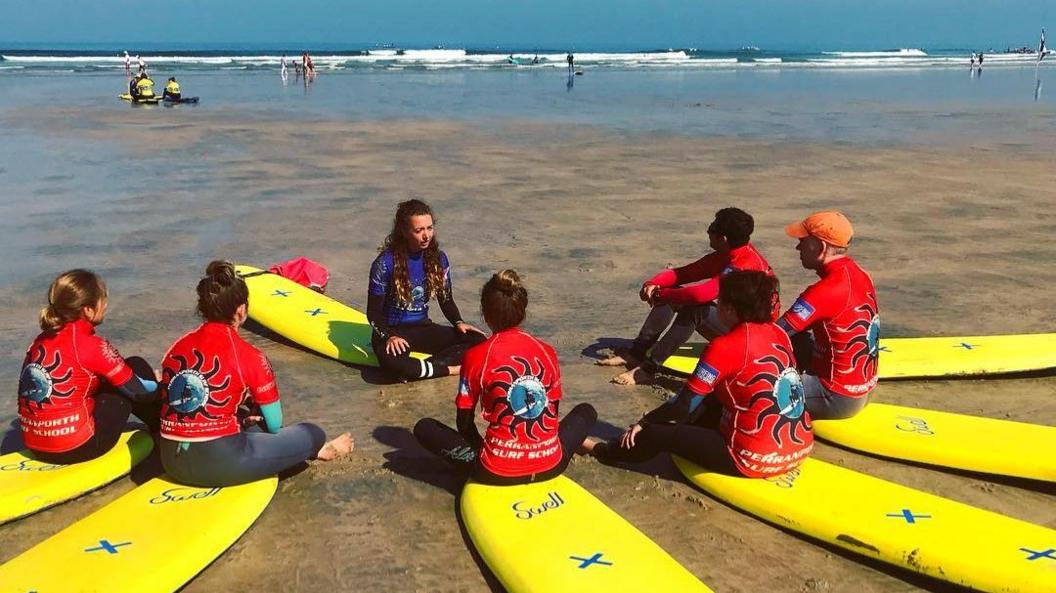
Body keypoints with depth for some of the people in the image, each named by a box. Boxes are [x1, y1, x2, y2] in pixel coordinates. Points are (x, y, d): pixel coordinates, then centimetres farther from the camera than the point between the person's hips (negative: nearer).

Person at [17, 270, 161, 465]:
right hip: (78, 448, -7)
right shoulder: (91, 346, -16)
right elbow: (139, 390, -6)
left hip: (35, 445, 8)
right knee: (137, 366, 7)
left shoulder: (41, 341, 6)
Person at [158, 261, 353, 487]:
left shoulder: (176, 348, 4)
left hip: (172, 462, 7)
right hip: (221, 464, -7)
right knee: (311, 434, 11)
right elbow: (274, 425, -3)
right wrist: (252, 418, 20)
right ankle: (316, 451, 41)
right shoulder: (249, 357, -12)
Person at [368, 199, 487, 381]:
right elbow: (373, 312, -9)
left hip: (423, 328, 5)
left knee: (478, 340, -18)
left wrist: (458, 323, -9)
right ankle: (449, 369, -23)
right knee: (391, 360, -41)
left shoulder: (438, 258, -1)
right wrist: (389, 337, -26)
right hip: (392, 331, -5)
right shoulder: (385, 263, -14)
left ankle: (417, 369, -27)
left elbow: (446, 299, 10)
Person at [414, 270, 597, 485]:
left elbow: (464, 422, 0)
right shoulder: (547, 351, 0)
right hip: (551, 466, 2)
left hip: (497, 473, -2)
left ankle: (483, 463, 7)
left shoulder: (476, 356, -9)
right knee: (586, 412, 30)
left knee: (423, 428, 17)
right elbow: (553, 411, 10)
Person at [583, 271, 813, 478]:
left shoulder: (725, 346, -16)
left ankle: (602, 450, 31)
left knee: (657, 434, 5)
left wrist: (643, 423, 5)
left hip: (757, 460, -8)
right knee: (710, 407, 28)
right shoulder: (779, 333, 5)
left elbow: (684, 405, -12)